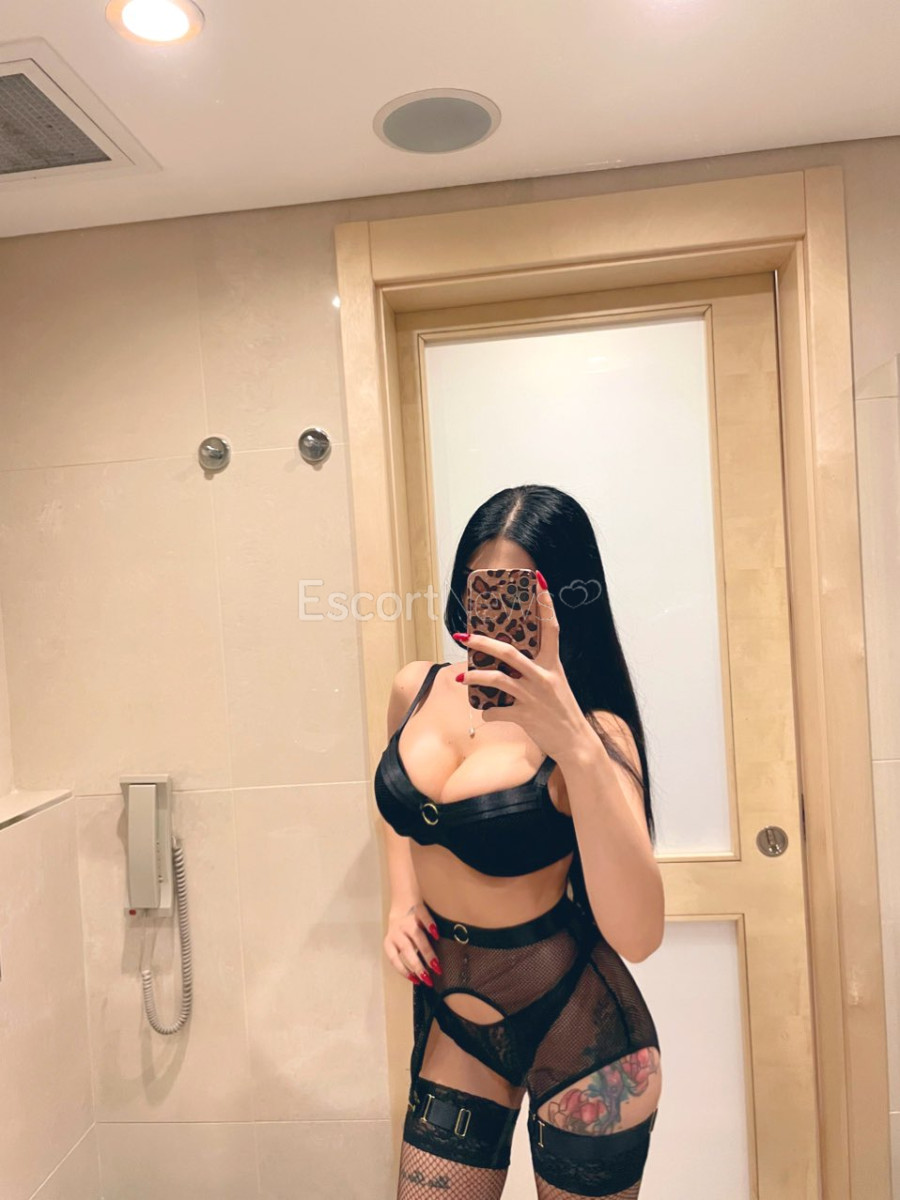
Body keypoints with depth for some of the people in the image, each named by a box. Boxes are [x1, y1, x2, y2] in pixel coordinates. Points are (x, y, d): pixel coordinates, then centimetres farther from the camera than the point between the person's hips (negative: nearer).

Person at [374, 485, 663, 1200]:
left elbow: (637, 936, -33)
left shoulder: (593, 730, -20)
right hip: (452, 1022, 4)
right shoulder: (417, 690, -5)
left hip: (578, 1034, -4)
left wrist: (573, 745, -43)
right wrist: (403, 902, 1)